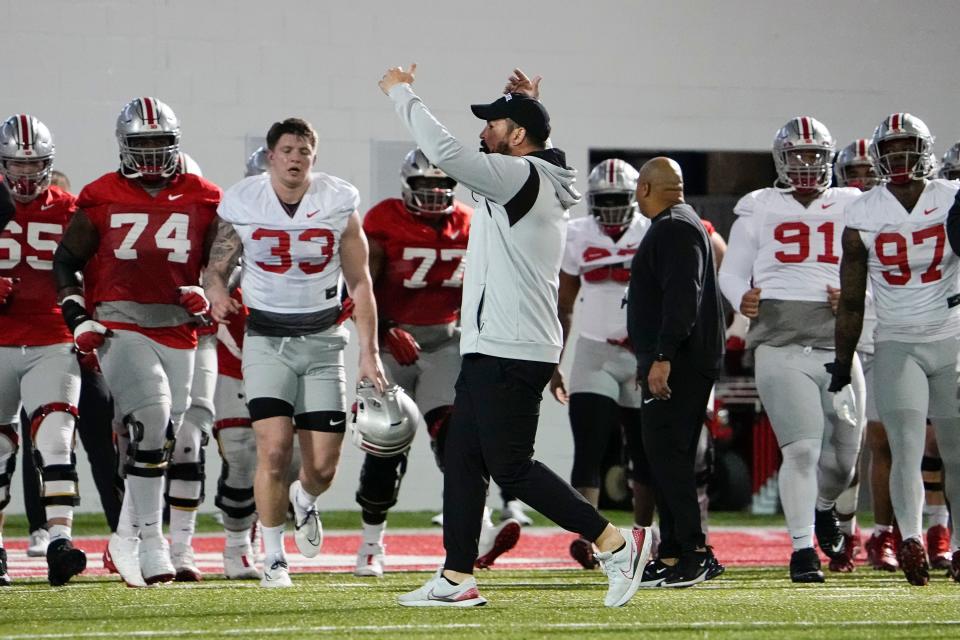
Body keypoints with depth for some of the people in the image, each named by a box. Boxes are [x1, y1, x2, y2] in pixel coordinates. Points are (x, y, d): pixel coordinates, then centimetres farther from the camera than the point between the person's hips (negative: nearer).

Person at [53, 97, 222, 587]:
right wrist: (77, 317, -2)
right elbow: (66, 260, 10)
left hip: (176, 332, 4)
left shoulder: (201, 201, 7)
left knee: (163, 436, 6)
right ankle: (150, 538, -17)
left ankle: (127, 537, 23)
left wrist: (207, 294, -4)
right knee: (151, 418, -22)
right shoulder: (102, 200, 2)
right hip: (117, 325, -4)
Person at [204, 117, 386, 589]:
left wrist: (369, 353, -1)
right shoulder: (242, 203, -5)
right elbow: (215, 267, 3)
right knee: (274, 449, -16)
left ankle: (305, 501, 35)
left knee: (323, 464, -3)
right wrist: (217, 292, -21)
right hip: (267, 338, -1)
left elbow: (359, 284, 3)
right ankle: (273, 557, 1)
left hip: (323, 339, 1)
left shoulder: (339, 204, -3)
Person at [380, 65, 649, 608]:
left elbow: (446, 152, -23)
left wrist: (403, 94, -11)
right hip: (493, 352, 10)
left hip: (511, 354, -10)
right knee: (462, 460, 11)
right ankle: (458, 578, 13)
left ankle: (615, 543, -5)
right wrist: (530, 108, 28)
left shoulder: (521, 177, -15)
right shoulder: (540, 183, 14)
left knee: (512, 468, -8)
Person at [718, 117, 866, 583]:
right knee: (802, 448, -16)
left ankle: (824, 506, 43)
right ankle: (802, 549, -7)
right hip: (780, 346, -3)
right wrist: (741, 299, -12)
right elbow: (732, 271, 11)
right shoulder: (759, 209, 8)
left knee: (844, 456, 10)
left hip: (837, 342, 3)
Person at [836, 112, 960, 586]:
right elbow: (851, 298, 5)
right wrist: (842, 361, 6)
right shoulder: (864, 214, -1)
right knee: (906, 448, -16)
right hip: (896, 344, -1)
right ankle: (911, 539, -30)